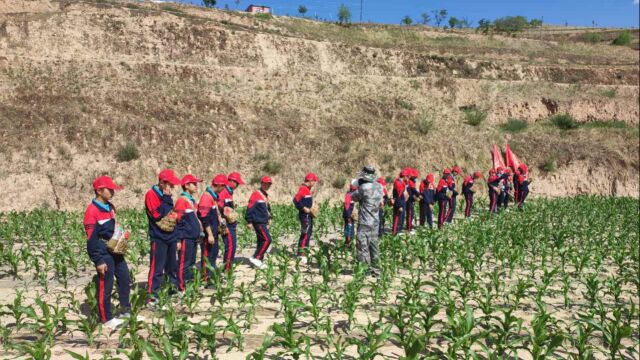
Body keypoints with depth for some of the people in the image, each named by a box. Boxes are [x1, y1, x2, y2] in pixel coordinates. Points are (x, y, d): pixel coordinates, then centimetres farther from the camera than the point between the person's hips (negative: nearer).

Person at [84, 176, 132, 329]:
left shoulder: (110, 207, 10)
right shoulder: (92, 211, -17)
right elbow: (91, 239, -18)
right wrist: (98, 261, -19)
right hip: (104, 255, -9)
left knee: (125, 279, 15)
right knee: (105, 287, 1)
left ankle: (126, 312, 29)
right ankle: (106, 319, 13)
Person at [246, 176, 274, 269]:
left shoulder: (266, 195, 16)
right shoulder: (256, 194, -13)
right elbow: (250, 208, -16)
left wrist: (269, 218, 20)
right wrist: (249, 221, -17)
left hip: (264, 222, 9)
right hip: (258, 222, -9)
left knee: (261, 241, 12)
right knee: (267, 240, -14)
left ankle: (258, 261, 19)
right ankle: (255, 258, -8)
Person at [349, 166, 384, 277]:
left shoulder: (363, 187, -19)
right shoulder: (379, 187, 3)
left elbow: (353, 197, -7)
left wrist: (355, 188, 11)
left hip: (365, 223, -7)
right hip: (375, 222, 7)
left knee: (363, 246, 0)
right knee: (373, 245, 14)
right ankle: (375, 269, 22)